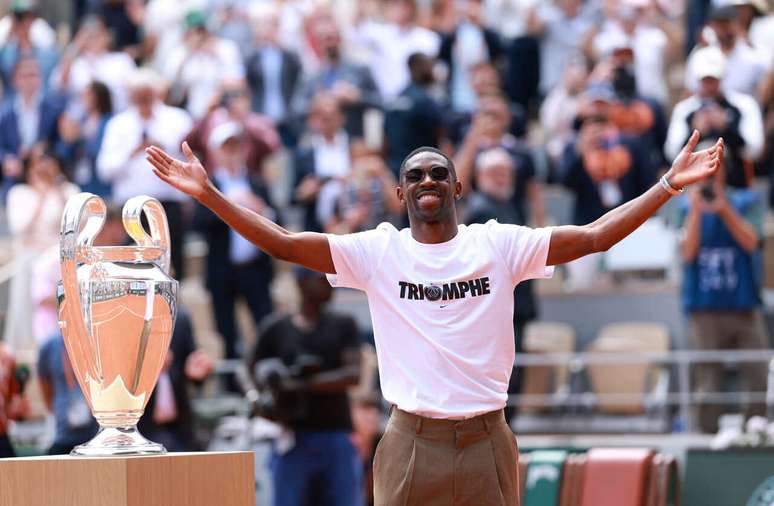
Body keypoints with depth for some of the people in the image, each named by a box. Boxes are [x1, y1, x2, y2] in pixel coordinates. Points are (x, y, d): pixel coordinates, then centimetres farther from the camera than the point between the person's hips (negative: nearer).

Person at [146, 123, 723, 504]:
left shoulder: (499, 245, 2)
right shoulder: (377, 252, 1)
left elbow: (594, 236, -2)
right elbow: (283, 242, -3)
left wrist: (670, 184, -8)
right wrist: (209, 195, -12)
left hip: (486, 441, 0)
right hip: (411, 443, 0)